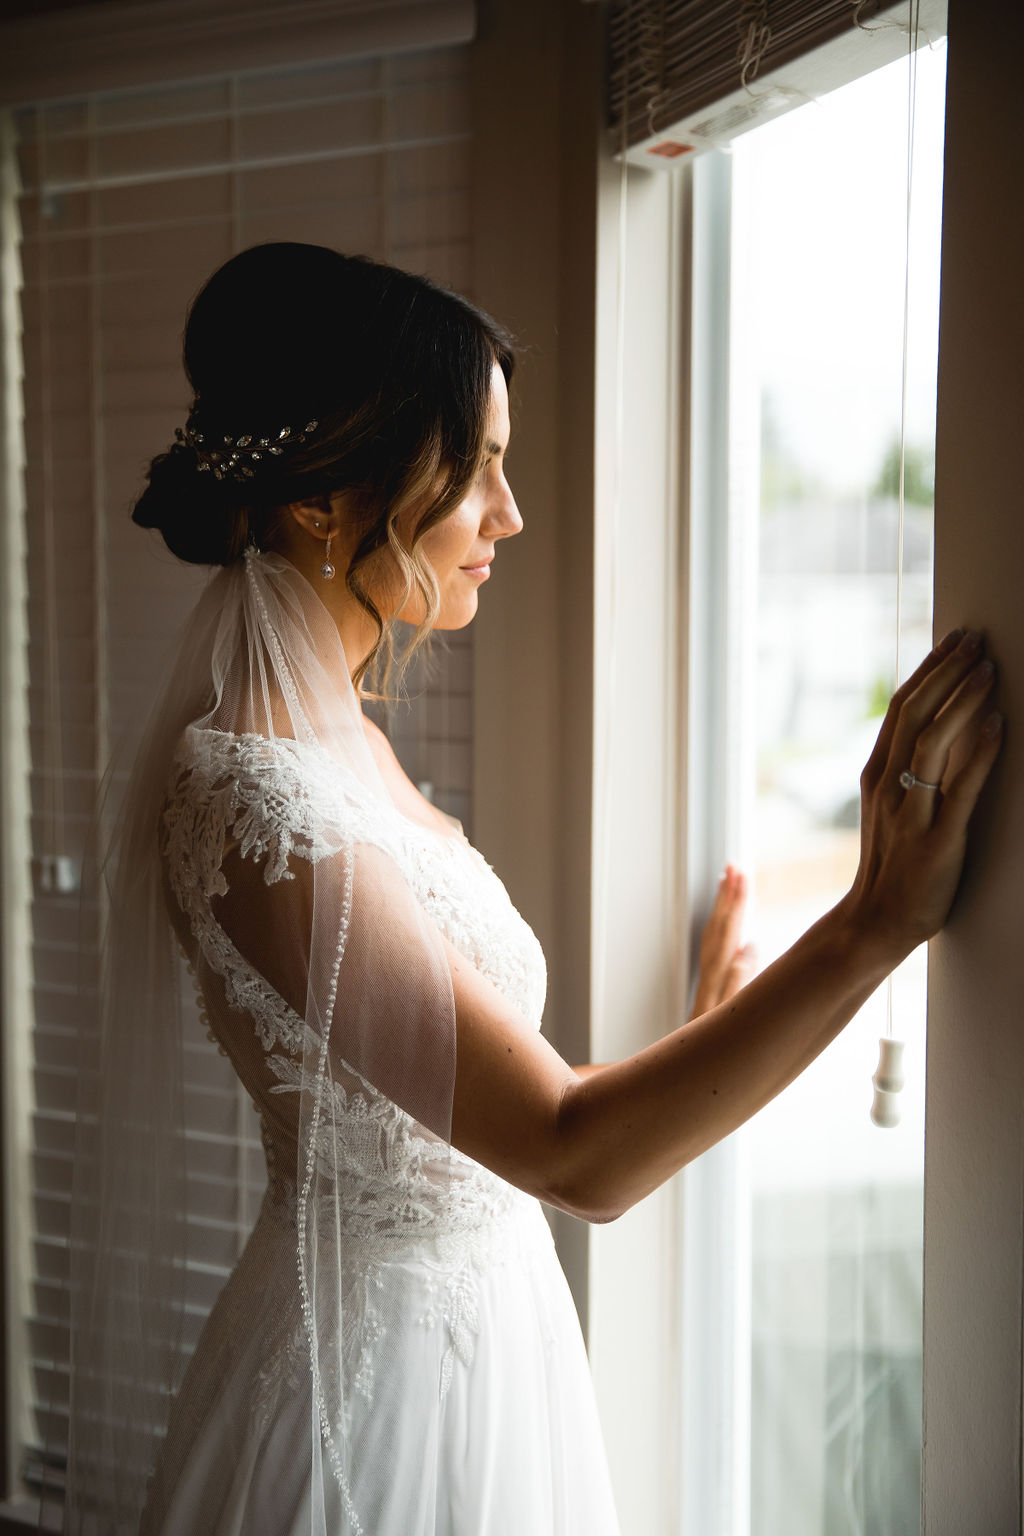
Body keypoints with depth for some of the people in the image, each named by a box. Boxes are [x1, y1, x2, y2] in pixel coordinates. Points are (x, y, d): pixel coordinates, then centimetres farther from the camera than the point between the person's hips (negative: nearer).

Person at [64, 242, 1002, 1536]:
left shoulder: (343, 740, 3)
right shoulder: (256, 797, -27)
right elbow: (577, 1155, -27)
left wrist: (698, 1029, 17)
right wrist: (878, 919, -27)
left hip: (476, 1324, 9)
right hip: (386, 1375, -9)